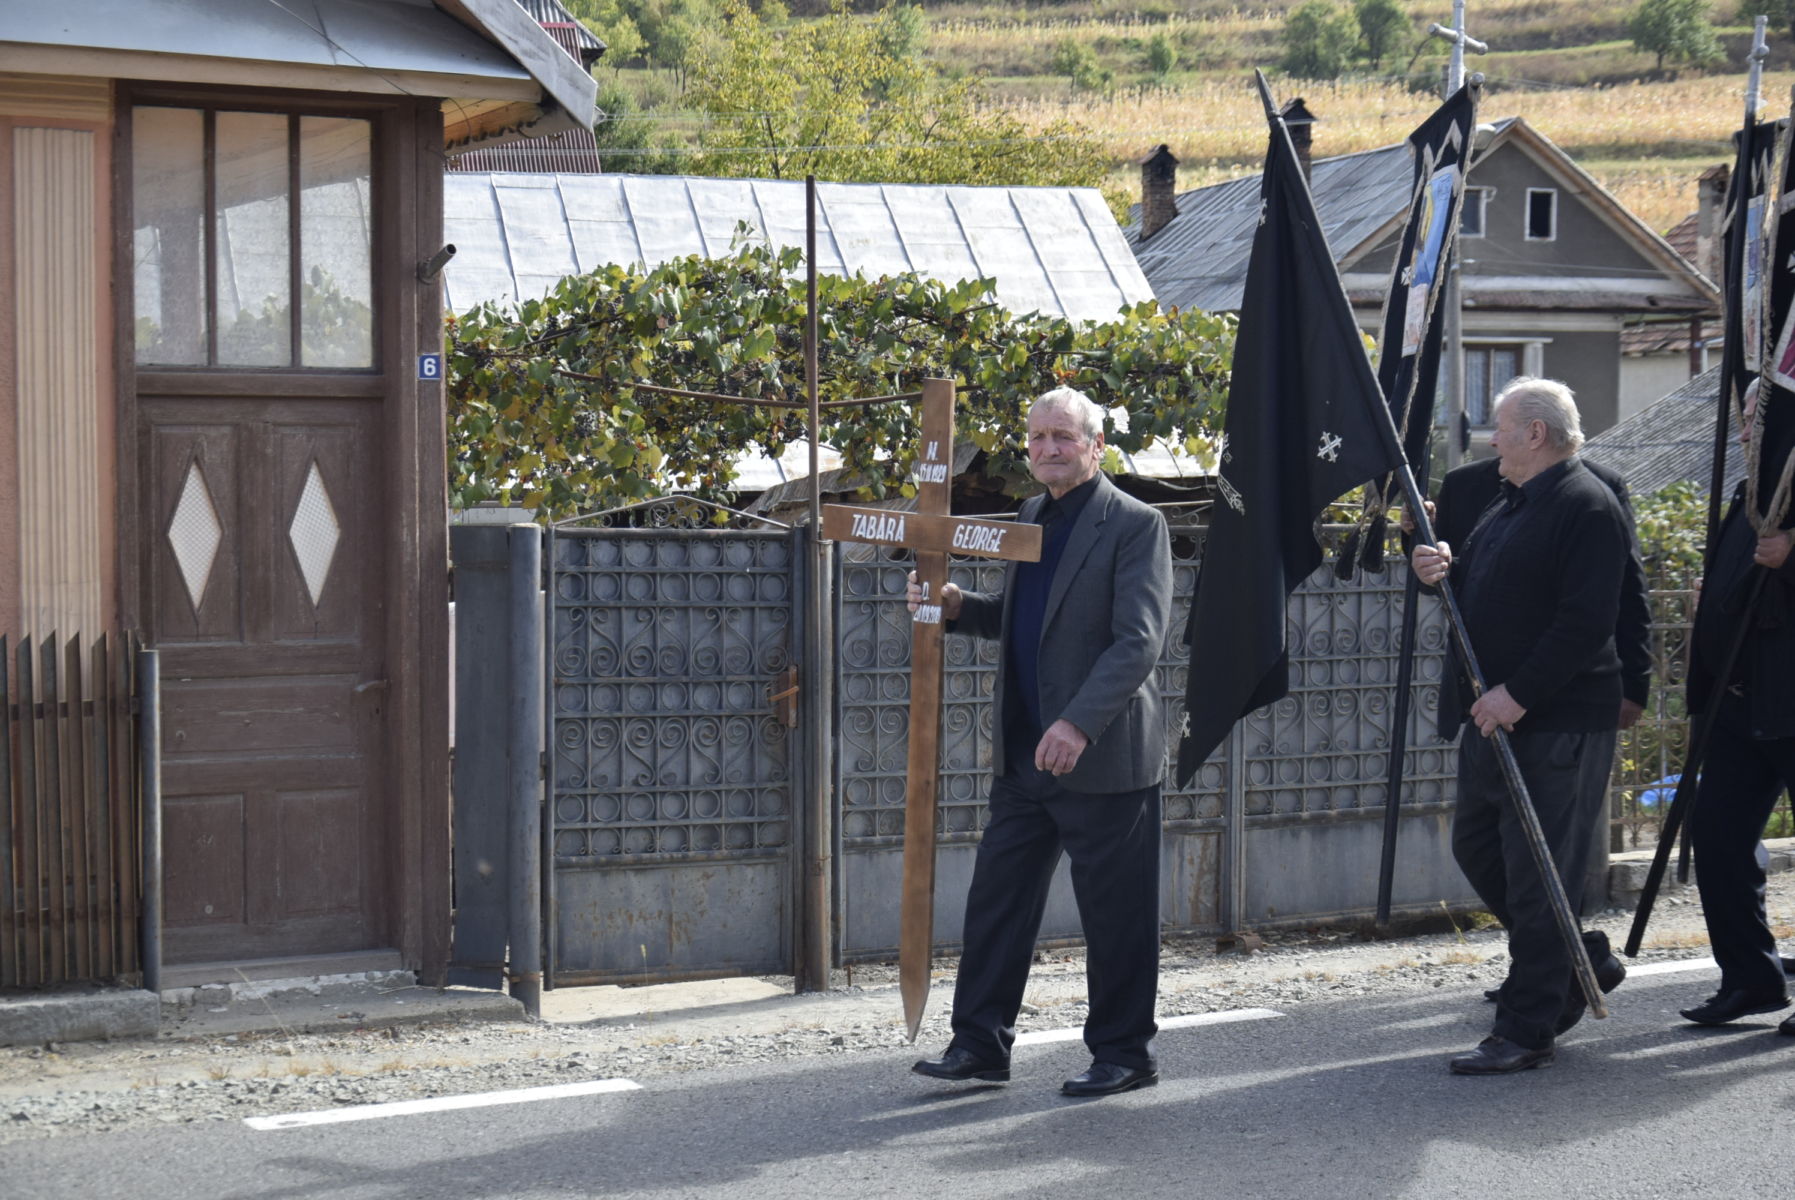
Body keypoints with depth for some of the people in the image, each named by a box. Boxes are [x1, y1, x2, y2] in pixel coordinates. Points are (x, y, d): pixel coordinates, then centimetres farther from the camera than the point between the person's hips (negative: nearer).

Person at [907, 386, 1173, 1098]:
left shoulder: (1135, 525, -9)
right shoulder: (1029, 519, 15)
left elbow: (1140, 640, -18)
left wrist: (1078, 724, -28)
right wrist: (955, 607, 2)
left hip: (1104, 758, -7)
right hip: (1024, 757, 7)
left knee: (1114, 913, 2)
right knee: (996, 898, 7)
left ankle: (1124, 1053, 15)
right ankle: (980, 1042, 15)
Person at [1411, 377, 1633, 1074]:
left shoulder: (1588, 507, -13)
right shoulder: (1508, 508, 18)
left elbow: (1585, 622, -21)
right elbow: (1484, 597, 26)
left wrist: (1518, 693, -24)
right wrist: (1445, 571, 4)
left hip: (1558, 723, -10)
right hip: (1497, 716, 10)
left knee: (1537, 877, -7)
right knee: (1476, 847, 16)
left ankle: (1526, 1032, -2)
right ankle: (1578, 965, 31)